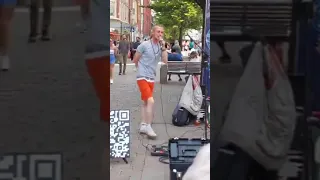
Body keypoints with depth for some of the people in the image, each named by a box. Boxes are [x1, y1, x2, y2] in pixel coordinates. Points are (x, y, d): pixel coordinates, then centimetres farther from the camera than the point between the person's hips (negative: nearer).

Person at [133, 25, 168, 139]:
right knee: (151, 101, -18)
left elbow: (165, 61, -6)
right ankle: (148, 127, -11)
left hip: (151, 78, 7)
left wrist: (163, 47, -13)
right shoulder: (144, 45, -11)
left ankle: (143, 126, 23)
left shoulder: (161, 46, 5)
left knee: (145, 102, 15)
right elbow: (135, 60, -2)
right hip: (142, 77, -7)